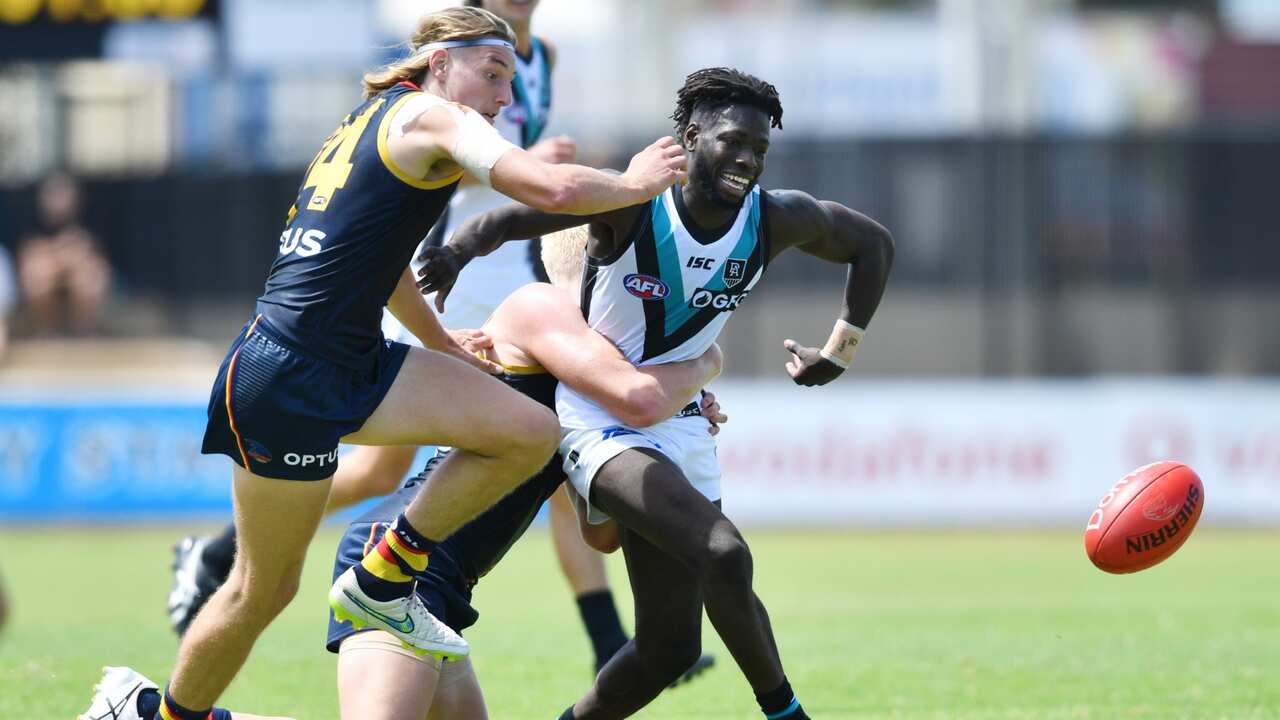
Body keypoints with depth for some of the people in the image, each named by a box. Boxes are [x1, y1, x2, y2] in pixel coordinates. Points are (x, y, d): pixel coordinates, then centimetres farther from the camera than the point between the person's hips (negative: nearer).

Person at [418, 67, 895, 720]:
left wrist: (841, 351, 10)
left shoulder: (779, 220, -5)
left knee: (668, 647, 1)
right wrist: (458, 250, -44)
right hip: (599, 417, -6)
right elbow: (513, 215, -24)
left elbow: (874, 244, 13)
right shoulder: (632, 206, -18)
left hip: (677, 421, 6)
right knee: (725, 555, -27)